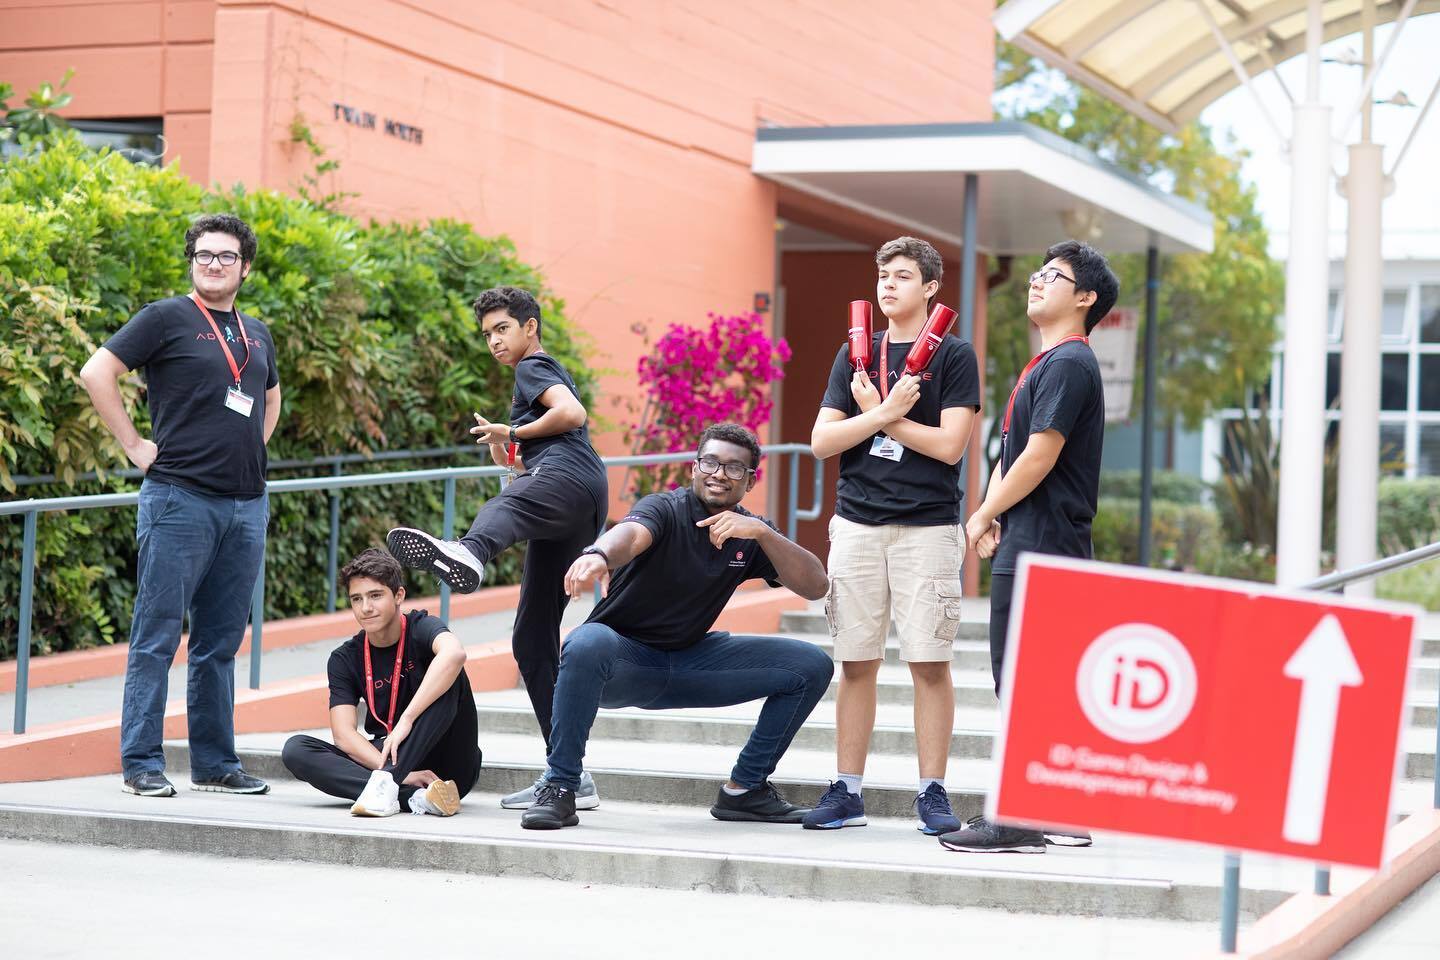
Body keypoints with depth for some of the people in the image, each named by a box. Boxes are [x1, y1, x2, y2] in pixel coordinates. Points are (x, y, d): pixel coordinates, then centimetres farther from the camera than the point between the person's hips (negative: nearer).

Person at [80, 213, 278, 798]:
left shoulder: (256, 334, 16)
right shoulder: (167, 318, -3)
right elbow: (96, 373, -9)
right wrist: (135, 446, -10)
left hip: (246, 505, 6)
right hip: (180, 500, -6)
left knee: (220, 643, 10)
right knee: (157, 635, -3)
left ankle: (215, 764, 16)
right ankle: (141, 764, 1)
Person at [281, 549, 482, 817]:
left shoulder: (420, 629, -10)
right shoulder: (345, 659, 2)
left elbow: (454, 654, -35)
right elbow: (343, 734, -11)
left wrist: (406, 720, -40)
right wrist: (399, 773, -26)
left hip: (449, 767, -4)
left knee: (448, 674, -26)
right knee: (295, 749, -17)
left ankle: (385, 783, -37)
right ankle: (414, 797, -35)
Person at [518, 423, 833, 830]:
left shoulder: (752, 533, 1)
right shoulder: (667, 510, -15)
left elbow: (815, 586, -11)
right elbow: (632, 533, -40)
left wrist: (762, 532, -25)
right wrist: (599, 554, -65)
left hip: (691, 659, 5)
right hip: (625, 658, -5)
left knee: (812, 665, -6)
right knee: (587, 645, -41)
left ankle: (745, 788, 5)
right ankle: (558, 789, -26)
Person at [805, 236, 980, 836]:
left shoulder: (953, 355, 2)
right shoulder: (855, 355, 14)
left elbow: (949, 444, -9)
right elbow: (821, 441, 5)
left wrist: (876, 414, -4)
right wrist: (883, 413, -10)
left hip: (927, 527, -4)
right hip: (857, 524, 4)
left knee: (929, 661, -4)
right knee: (856, 662, 5)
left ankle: (931, 792, 2)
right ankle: (847, 792, 10)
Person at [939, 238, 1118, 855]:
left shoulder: (1068, 365, -12)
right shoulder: (1047, 364, 20)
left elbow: (1038, 458, -18)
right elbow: (1010, 454, 21)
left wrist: (983, 517, -7)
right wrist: (993, 515, 5)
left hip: (1040, 549, -10)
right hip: (1030, 545, 10)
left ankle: (1019, 821, -6)